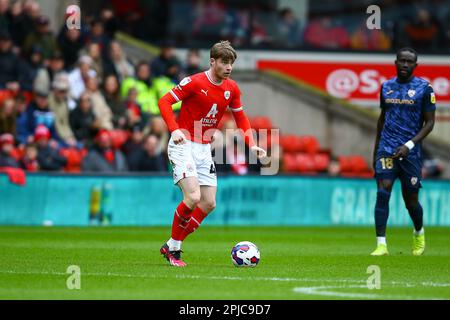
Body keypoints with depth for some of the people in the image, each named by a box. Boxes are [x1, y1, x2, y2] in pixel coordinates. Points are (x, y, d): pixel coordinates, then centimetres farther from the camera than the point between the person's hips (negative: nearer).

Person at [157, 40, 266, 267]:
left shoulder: (231, 89, 4)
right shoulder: (194, 82, -14)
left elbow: (240, 118, 16)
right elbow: (164, 102, -13)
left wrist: (251, 145, 2)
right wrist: (174, 129, -28)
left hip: (204, 149, 7)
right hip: (183, 145, -7)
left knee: (209, 203, 1)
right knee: (193, 197, -21)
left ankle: (173, 247, 12)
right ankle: (171, 247, -3)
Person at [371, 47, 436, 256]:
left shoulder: (424, 88, -3)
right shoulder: (386, 86, 9)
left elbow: (429, 123, -4)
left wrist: (409, 145, -15)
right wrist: (375, 150, 20)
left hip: (411, 151, -2)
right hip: (387, 149, 2)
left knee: (411, 200, 6)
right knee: (382, 193, -15)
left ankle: (419, 233, 37)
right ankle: (381, 244, -18)